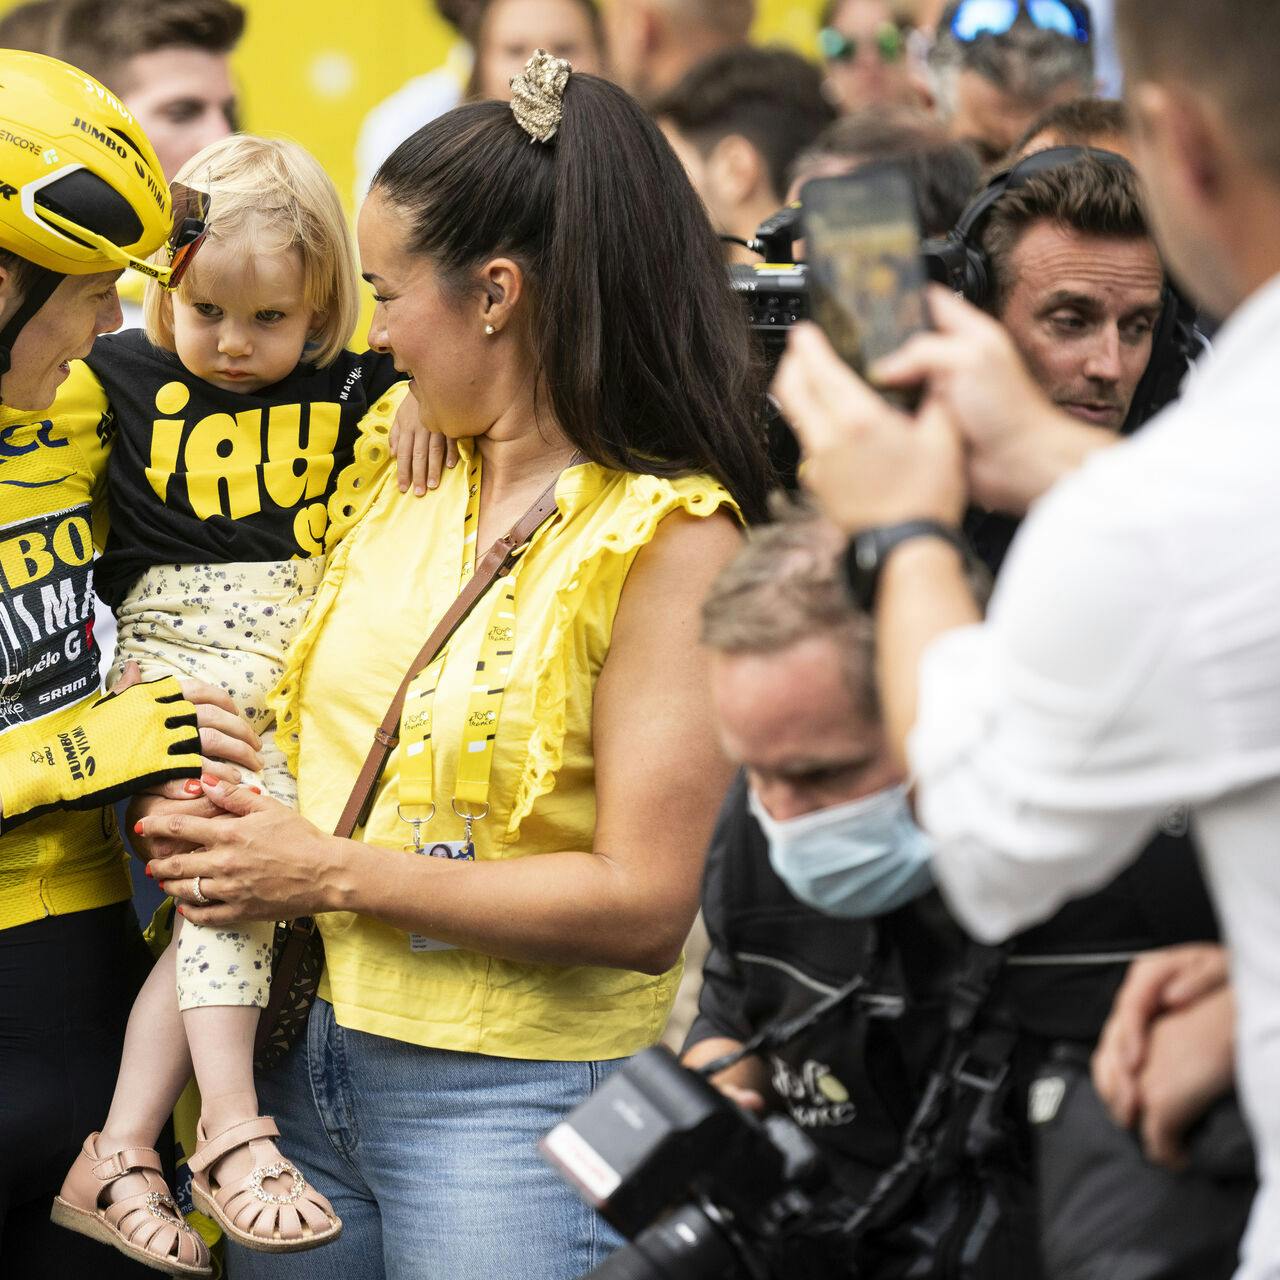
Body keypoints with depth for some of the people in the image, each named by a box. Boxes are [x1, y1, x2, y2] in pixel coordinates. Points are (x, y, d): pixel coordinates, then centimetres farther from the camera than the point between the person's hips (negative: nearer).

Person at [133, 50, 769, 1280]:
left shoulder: (668, 536, -12)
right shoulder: (401, 489, 10)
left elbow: (643, 907, -18)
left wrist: (334, 874, -15)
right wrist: (211, 809, -2)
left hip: (517, 1099, -6)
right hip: (312, 1067, 7)